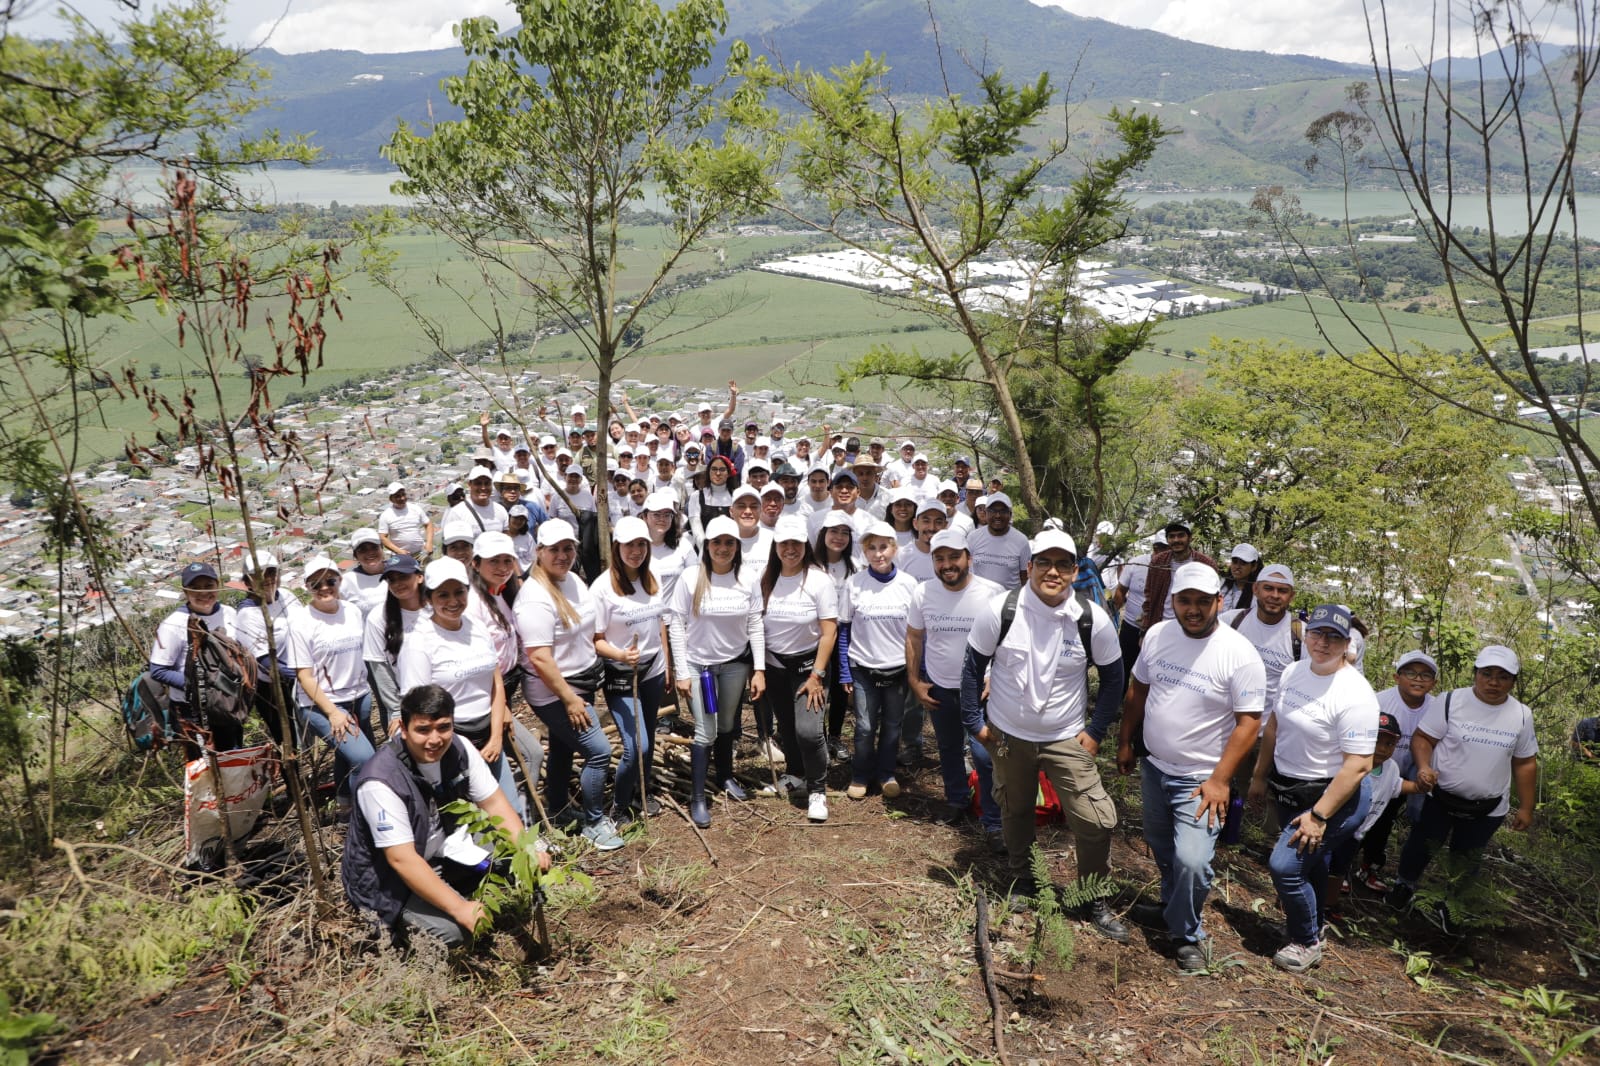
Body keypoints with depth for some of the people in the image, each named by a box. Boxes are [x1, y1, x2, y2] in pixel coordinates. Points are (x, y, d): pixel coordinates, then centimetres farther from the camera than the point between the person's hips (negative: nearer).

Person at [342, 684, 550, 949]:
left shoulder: (459, 749, -14)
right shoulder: (382, 782, -31)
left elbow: (494, 803, -7)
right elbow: (402, 860, -31)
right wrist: (460, 908, -34)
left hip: (440, 850, 6)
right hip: (387, 874, -6)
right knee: (453, 929, -25)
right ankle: (392, 915, 2)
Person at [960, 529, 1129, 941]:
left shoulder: (1093, 619, -13)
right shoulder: (1000, 610, -15)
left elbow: (1112, 676, 1)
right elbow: (973, 665, -4)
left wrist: (1095, 731, -2)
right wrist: (974, 721, -3)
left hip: (1067, 738, 0)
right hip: (1007, 735, 0)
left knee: (1097, 821, -6)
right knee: (1015, 811, 18)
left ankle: (1094, 901, 18)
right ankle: (1022, 882, 44)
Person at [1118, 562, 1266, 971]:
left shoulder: (1240, 655, -19)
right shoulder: (1157, 635, -4)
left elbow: (1248, 721, -17)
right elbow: (1137, 690, 9)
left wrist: (1220, 780, -19)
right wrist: (1126, 743, 12)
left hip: (1200, 779, -5)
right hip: (1153, 767, 5)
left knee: (1191, 861, -14)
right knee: (1161, 847, 22)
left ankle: (1186, 934, 11)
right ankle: (1172, 908, 47)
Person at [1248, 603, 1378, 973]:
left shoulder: (1354, 694, -24)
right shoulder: (1294, 672, 0)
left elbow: (1358, 764, -25)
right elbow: (1274, 724, 13)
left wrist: (1318, 816, -24)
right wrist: (1260, 776, 17)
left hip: (1335, 796, -7)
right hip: (1289, 790, 7)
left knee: (1285, 865, -12)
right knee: (1310, 865, 22)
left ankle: (1307, 943, 12)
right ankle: (1314, 924, 45)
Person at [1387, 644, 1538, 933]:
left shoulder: (1521, 715, -1)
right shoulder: (1451, 702, -11)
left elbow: (1525, 763, 7)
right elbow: (1422, 737, -9)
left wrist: (1526, 808, 9)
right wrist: (1423, 767, -27)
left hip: (1487, 809, 2)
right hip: (1440, 798, -2)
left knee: (1467, 863, 13)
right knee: (1421, 847, 12)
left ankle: (1451, 907, 34)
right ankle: (1404, 885, 38)